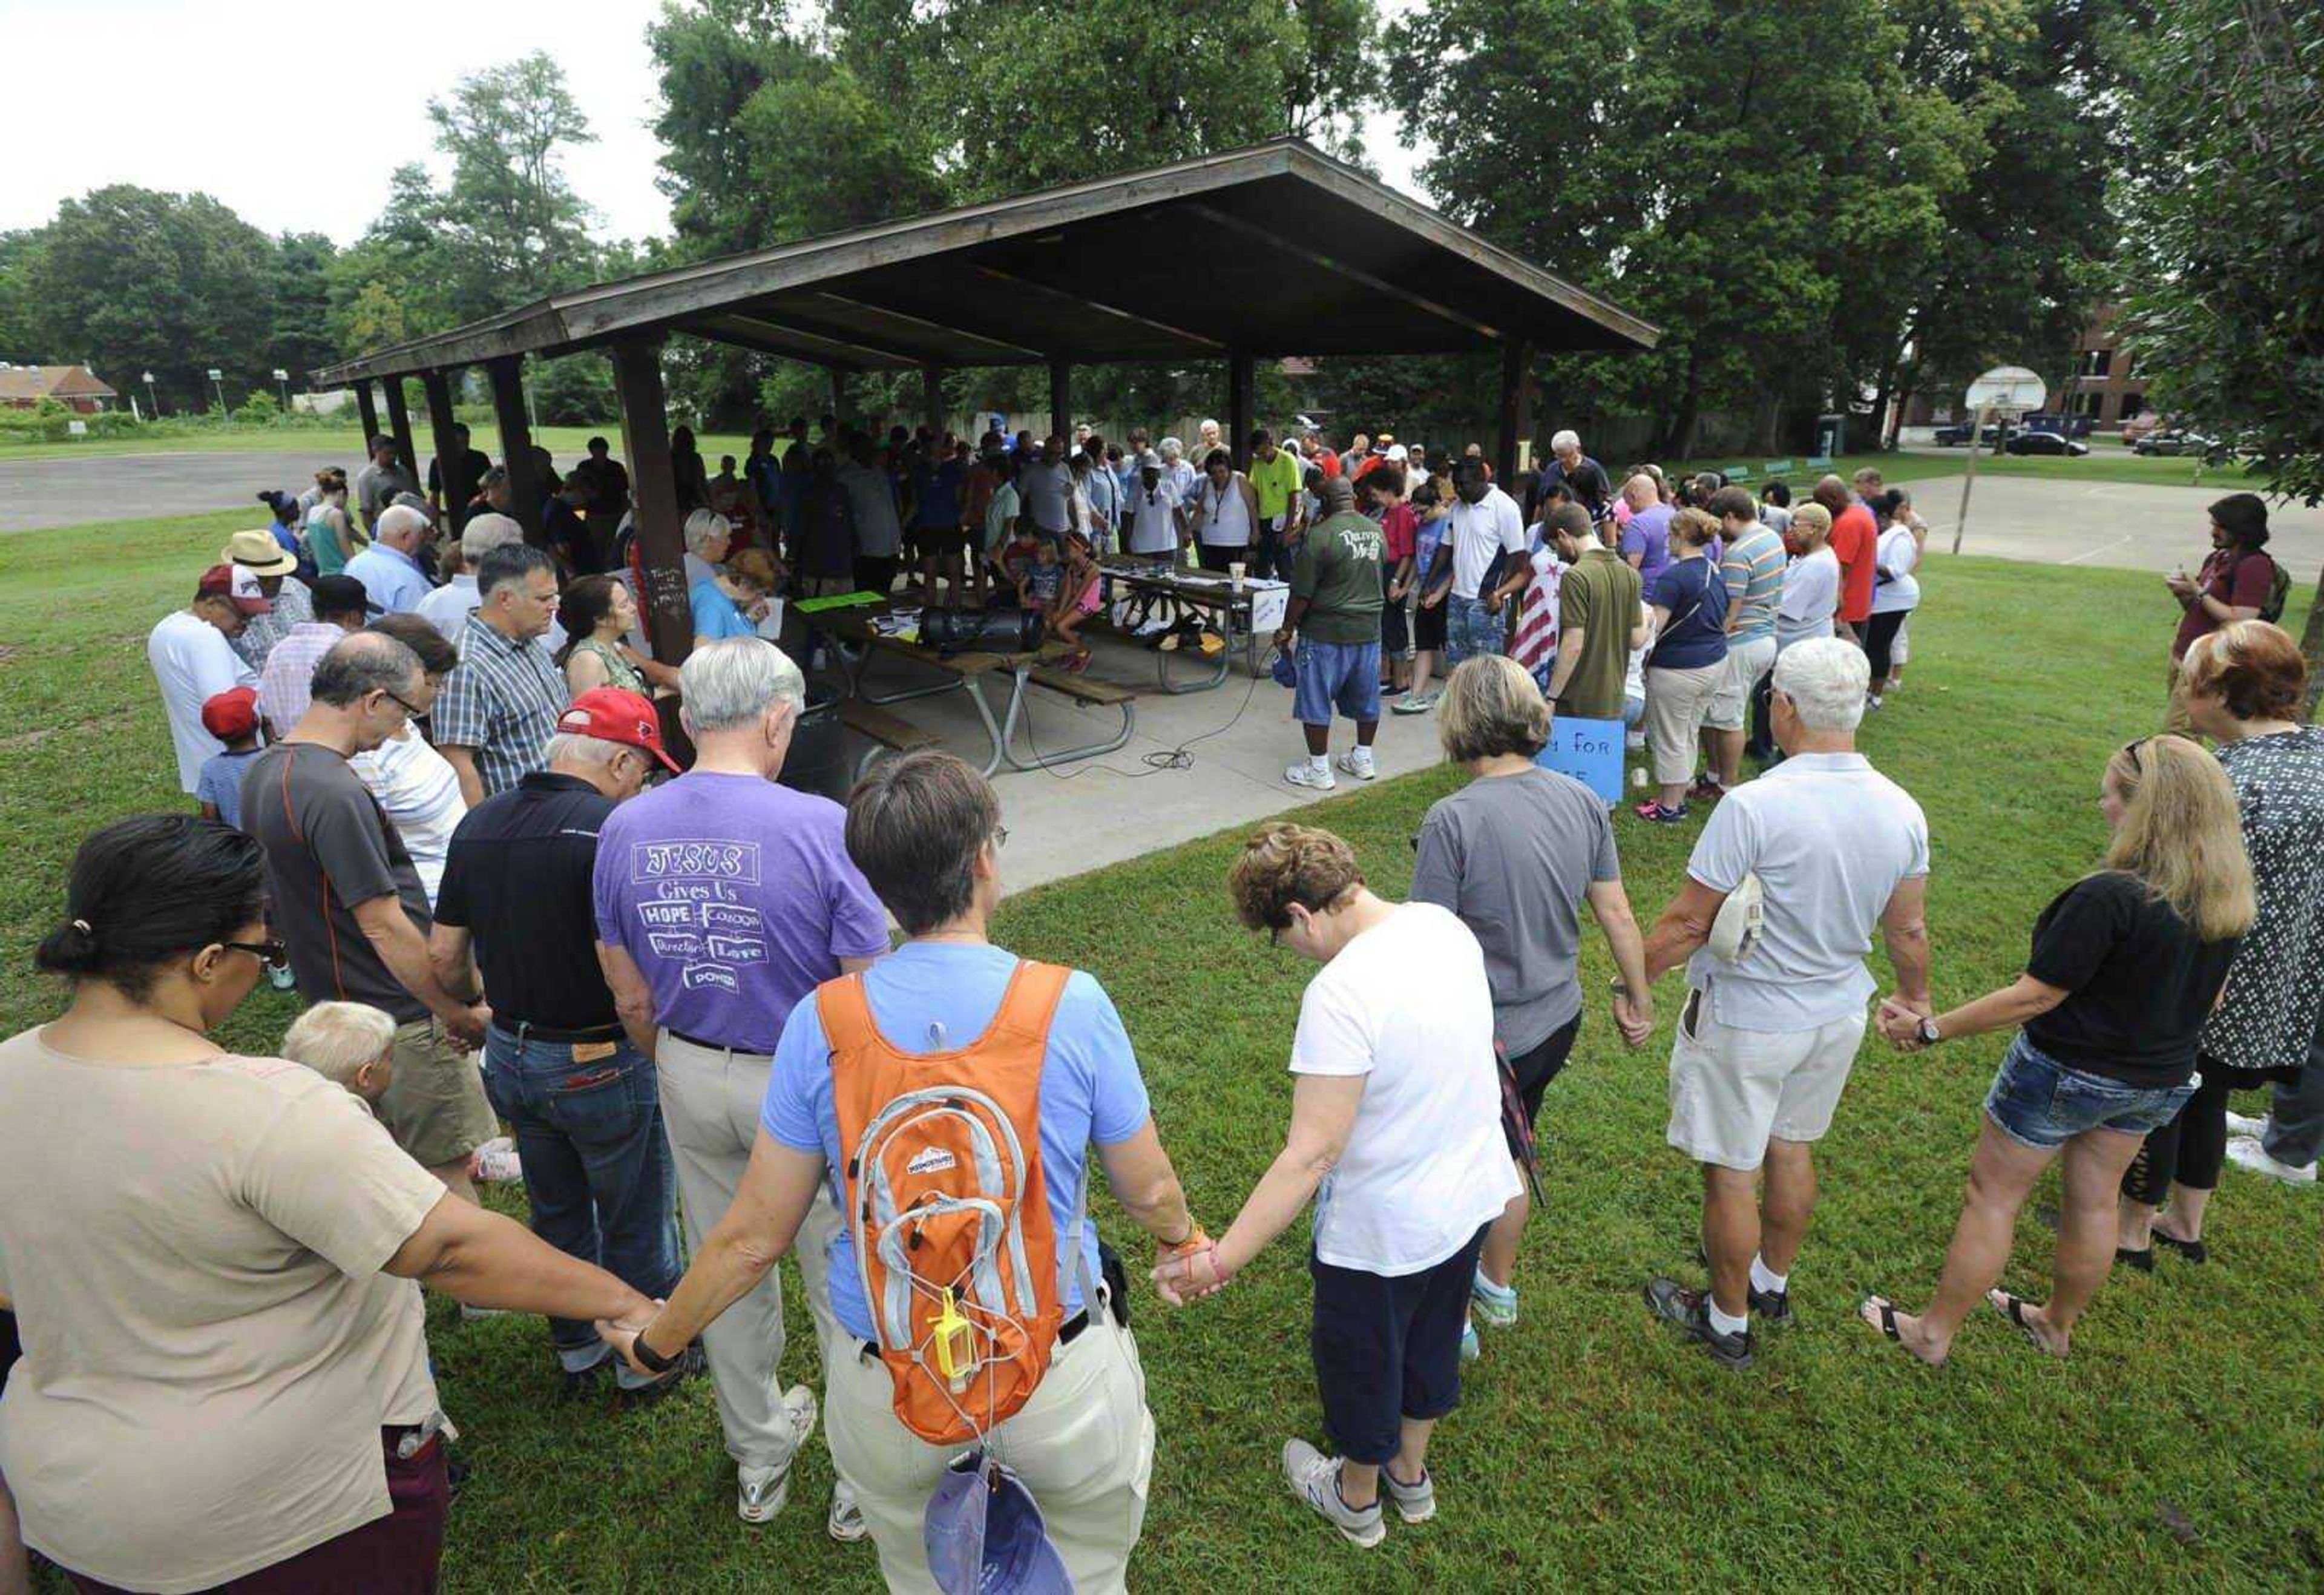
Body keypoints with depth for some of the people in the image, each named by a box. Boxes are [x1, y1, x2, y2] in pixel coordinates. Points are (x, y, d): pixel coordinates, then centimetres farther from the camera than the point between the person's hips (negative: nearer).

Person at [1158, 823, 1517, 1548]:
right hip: (1473, 1194, 7)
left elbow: (1311, 1153, -33)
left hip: (1382, 1230, -7)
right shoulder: (1444, 925, -9)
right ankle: (1411, 1474, 55)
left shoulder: (1340, 993, -33)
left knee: (1360, 1362, 22)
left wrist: (1221, 1258, -29)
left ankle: (1356, 1499, 48)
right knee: (1433, 1340, 30)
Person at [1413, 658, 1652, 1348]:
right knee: (1509, 1159, 27)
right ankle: (1498, 1288, 48)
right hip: (1558, 1022, 7)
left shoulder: (1452, 819, -25)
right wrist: (1638, 998, 17)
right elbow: (1617, 914, 3)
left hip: (1483, 1038, -7)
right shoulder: (1582, 800, -5)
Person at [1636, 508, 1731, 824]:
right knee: (1689, 735, 18)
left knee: (1670, 740, 4)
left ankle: (1669, 807, 13)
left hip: (1678, 669, -8)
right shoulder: (1716, 572, 6)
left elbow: (1653, 628, -22)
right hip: (1715, 664, 8)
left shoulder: (1674, 576, -20)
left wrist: (1644, 660, -9)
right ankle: (1679, 798, 28)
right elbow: (1722, 621, 13)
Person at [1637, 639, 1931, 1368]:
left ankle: (1728, 1321, 29)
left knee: (1731, 1173, 11)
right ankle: (1772, 1284, 47)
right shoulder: (1902, 812, -8)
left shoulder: (1753, 807, -28)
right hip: (1836, 1014, 7)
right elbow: (1907, 932, 4)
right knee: (1792, 1148, 26)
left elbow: (1687, 925, -21)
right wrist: (1916, 996, 24)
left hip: (1745, 1023, -6)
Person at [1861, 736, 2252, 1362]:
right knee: (2093, 1201, 23)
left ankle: (1934, 1334, 21)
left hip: (2066, 1074, -7)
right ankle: (2058, 1325, 43)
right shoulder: (2231, 900, -5)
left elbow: (2035, 996, -26)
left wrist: (1930, 1028, -18)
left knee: (1993, 1194, 8)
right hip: (2162, 1081, 7)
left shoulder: (2109, 897, -30)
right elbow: (2206, 998, 9)